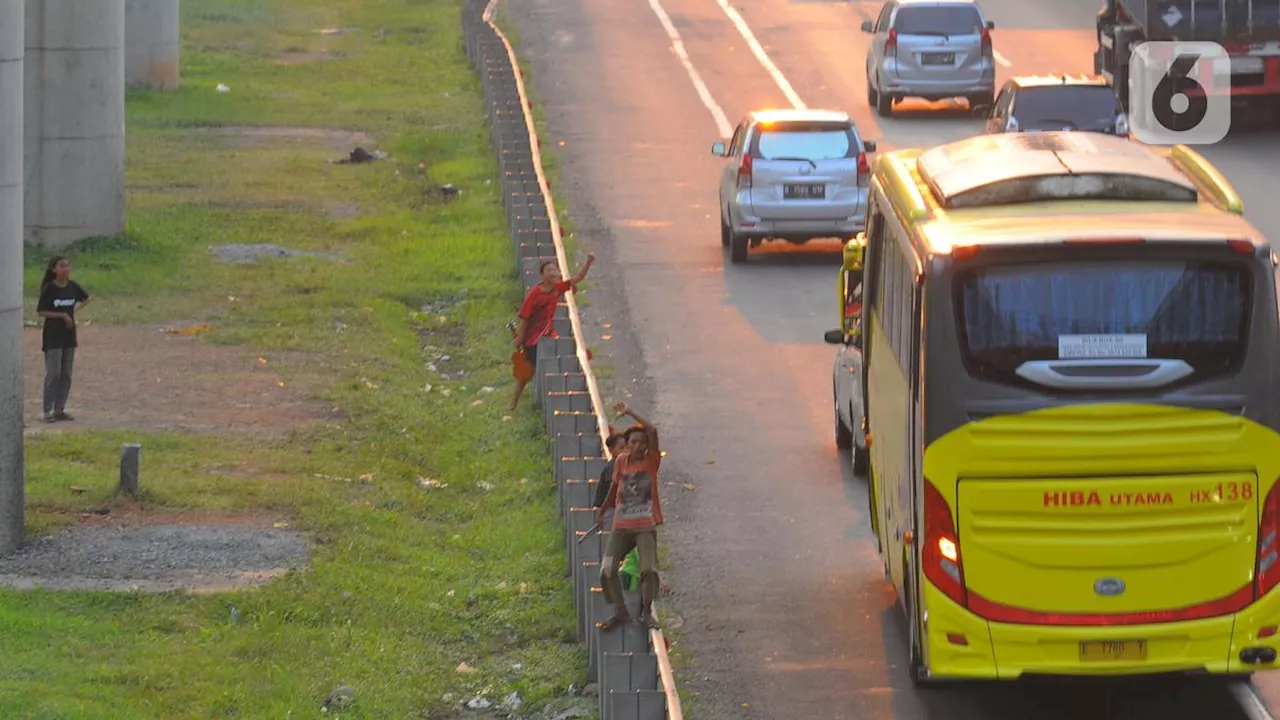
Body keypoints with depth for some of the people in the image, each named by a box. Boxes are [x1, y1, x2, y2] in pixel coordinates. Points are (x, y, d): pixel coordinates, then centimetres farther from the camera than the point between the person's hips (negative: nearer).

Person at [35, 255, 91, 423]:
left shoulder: (73, 287, 3)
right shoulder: (49, 289, -11)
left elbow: (86, 299, 21)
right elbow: (40, 312, -13)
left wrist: (76, 309, 3)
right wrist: (62, 315, -18)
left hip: (69, 335, 6)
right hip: (53, 337, -6)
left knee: (66, 374, 7)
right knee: (53, 373, -8)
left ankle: (60, 409, 14)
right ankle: (48, 410, -4)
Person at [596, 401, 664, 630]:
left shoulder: (652, 461, -5)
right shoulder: (622, 461, 5)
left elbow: (652, 431, -20)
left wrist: (629, 413, -15)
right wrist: (603, 509, 32)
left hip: (646, 527, -3)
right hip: (621, 526, 3)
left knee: (649, 570, -19)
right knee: (607, 569, -9)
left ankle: (646, 612, -1)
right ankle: (620, 611, 4)